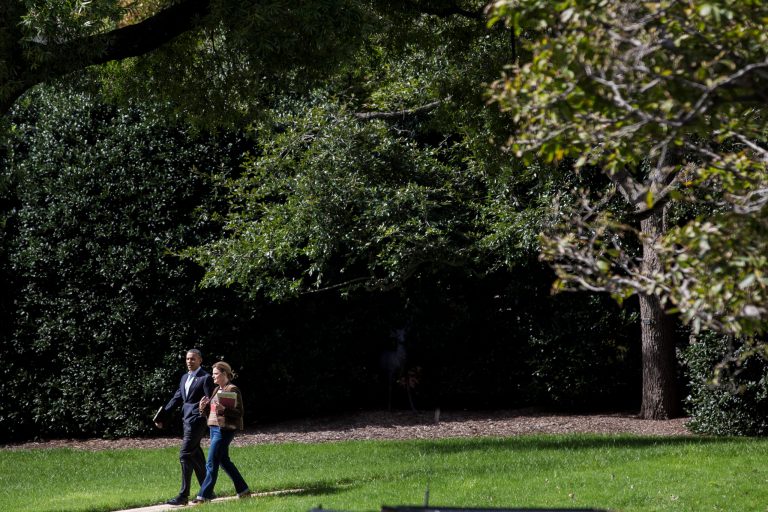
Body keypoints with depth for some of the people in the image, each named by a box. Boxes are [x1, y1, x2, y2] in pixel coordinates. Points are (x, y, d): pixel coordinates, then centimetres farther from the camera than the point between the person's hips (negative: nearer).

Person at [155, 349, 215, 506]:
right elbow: (176, 398, 20)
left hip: (197, 421, -9)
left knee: (185, 455, -13)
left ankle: (183, 496, -12)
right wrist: (162, 416, 17)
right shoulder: (184, 378, 18)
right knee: (196, 457, 13)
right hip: (187, 420, 9)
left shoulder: (205, 378, -6)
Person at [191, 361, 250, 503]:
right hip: (214, 428, 10)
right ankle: (243, 490, 24)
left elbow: (239, 412, -14)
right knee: (224, 461, 15)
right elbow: (210, 411, 21)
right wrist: (203, 407, 0)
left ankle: (204, 495, -5)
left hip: (224, 429, -10)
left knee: (211, 464, -8)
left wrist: (224, 410, -28)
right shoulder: (217, 390, 16)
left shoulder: (233, 390, -10)